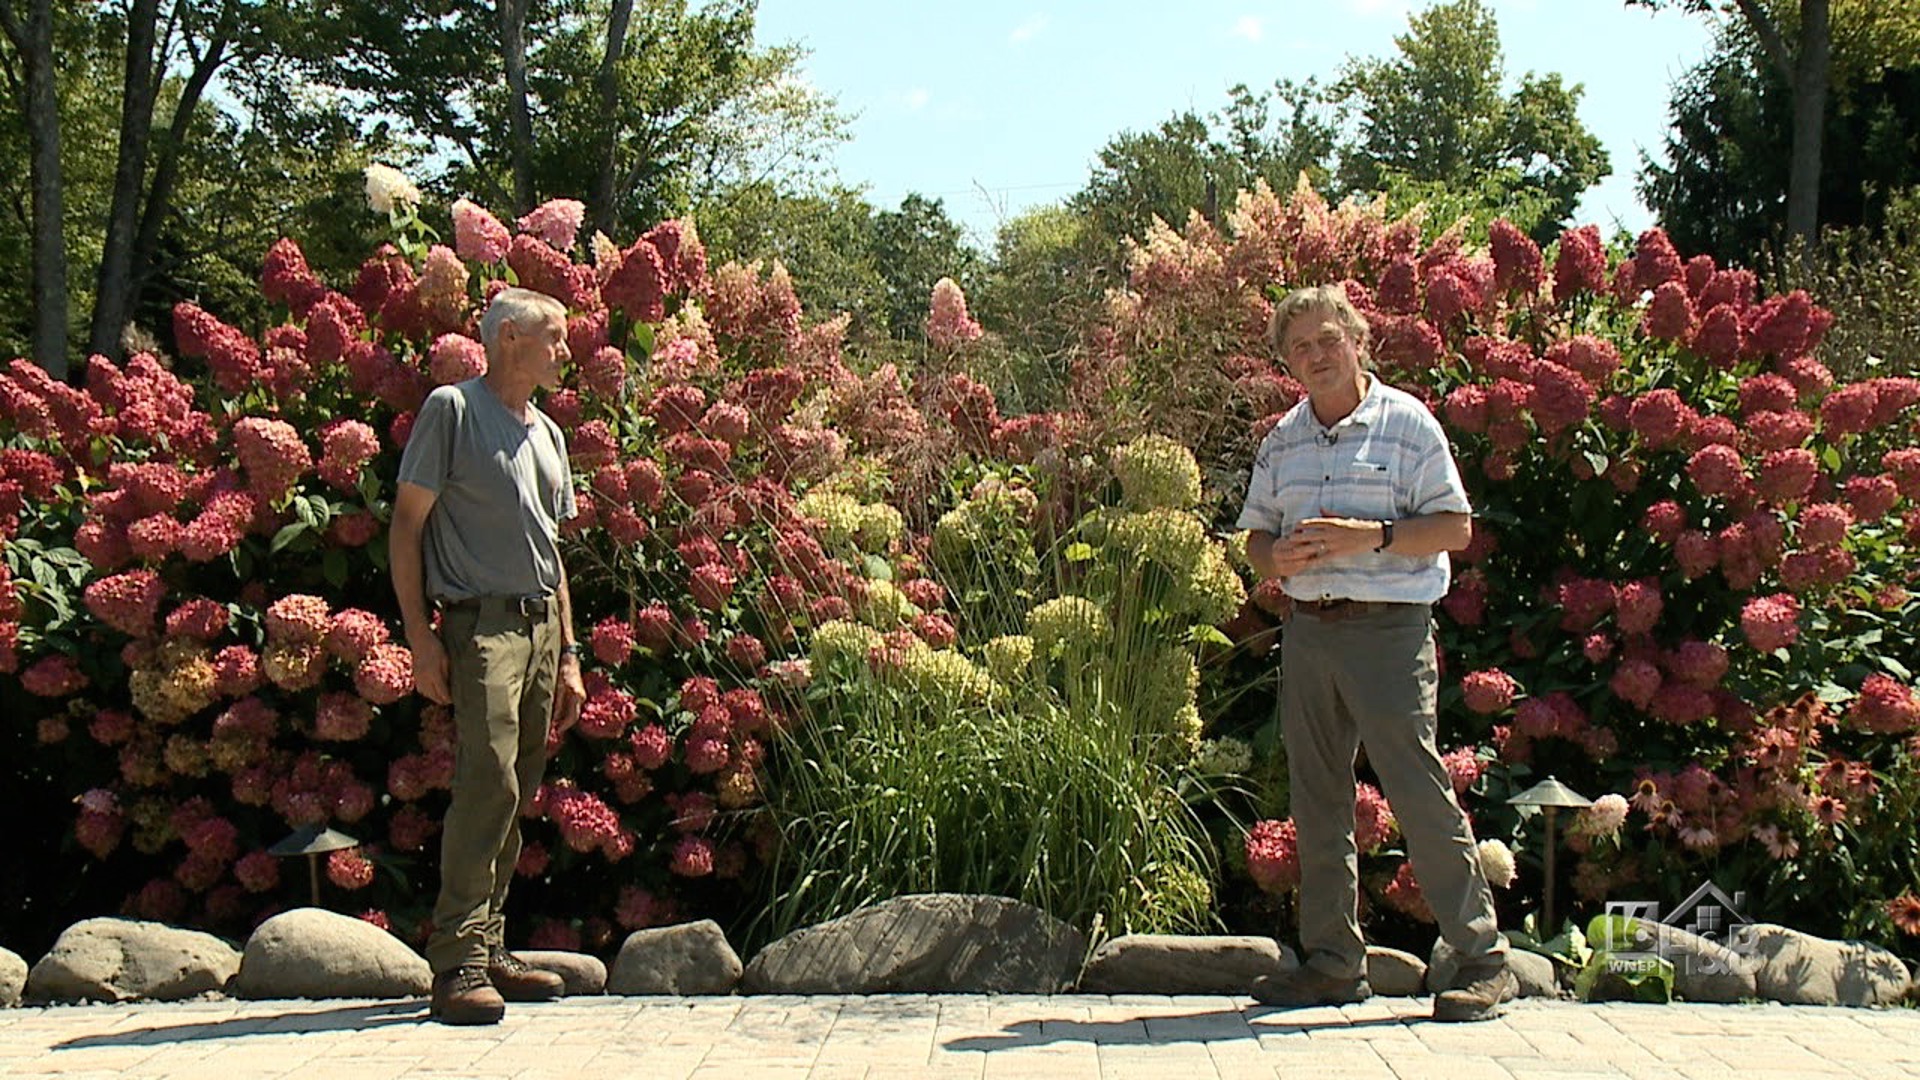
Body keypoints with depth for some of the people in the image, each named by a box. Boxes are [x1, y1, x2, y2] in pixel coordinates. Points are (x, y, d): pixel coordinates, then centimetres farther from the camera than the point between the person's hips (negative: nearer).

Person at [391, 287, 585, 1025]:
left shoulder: (547, 434, 21)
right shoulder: (452, 410, -1)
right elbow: (407, 525, -3)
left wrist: (567, 653, 20)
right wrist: (421, 638, -11)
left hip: (541, 624, 7)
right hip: (482, 622, -7)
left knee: (515, 796, 7)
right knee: (487, 781, -18)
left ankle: (491, 953, 13)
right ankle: (458, 966, -19)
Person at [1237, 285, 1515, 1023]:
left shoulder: (1406, 423, -1)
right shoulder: (1282, 440, 15)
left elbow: (1456, 526, -5)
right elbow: (1256, 533, 19)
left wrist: (1372, 535, -18)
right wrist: (1277, 555, -5)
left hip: (1387, 629, -6)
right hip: (1307, 628, 6)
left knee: (1419, 793, -10)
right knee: (1317, 796, 8)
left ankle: (1483, 961, -2)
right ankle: (1333, 960, 17)